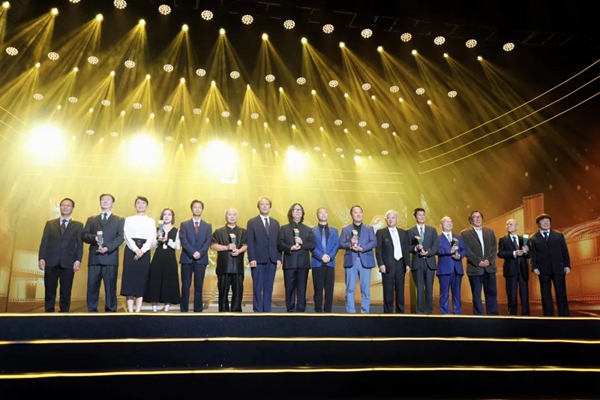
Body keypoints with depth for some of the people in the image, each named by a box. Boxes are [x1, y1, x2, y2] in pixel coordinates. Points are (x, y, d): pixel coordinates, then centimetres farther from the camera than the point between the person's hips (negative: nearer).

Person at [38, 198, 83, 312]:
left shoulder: (78, 225, 10)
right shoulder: (50, 224, 15)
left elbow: (80, 244, 3)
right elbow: (44, 242, 8)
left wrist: (78, 260, -9)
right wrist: (41, 258, -4)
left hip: (68, 263, -1)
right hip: (51, 262, 1)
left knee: (66, 292, 2)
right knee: (49, 291, 3)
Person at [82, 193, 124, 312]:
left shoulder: (119, 220, 13)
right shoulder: (91, 220, 22)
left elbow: (120, 237, -1)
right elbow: (84, 235, 9)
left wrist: (108, 248, -15)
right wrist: (93, 237, -13)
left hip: (110, 257, -2)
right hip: (94, 257, 2)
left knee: (110, 287, -1)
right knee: (92, 286, 1)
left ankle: (110, 311, 4)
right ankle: (92, 311, 9)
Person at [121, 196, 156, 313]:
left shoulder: (151, 221, 12)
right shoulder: (129, 219, 11)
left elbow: (152, 238, 1)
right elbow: (127, 236, -1)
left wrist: (142, 250, -14)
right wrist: (135, 249, -15)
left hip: (144, 251, 0)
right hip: (130, 250, 0)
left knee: (142, 279, -3)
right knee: (129, 277, -6)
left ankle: (138, 310, -1)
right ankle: (130, 310, -5)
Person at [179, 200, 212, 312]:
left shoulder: (208, 226, 12)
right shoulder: (184, 224, 9)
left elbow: (208, 242, 1)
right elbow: (184, 241, -4)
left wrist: (200, 253, -14)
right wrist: (193, 252, -17)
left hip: (201, 259, 1)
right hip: (187, 259, -1)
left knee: (199, 286, 3)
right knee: (185, 286, 0)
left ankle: (198, 310, 8)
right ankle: (184, 310, 5)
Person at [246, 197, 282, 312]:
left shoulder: (275, 223, 14)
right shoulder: (252, 222, 4)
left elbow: (278, 242, 11)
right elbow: (250, 242, -3)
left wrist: (279, 259, 2)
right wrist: (252, 259, -12)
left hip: (272, 260, 3)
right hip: (258, 260, -3)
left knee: (269, 288, 6)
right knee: (257, 288, 0)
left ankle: (267, 311, 12)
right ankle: (258, 311, 6)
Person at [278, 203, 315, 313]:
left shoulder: (308, 229, 14)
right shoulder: (284, 228, 10)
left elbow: (312, 245, 4)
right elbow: (279, 244, -1)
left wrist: (302, 243, -13)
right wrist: (290, 248, -18)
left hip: (303, 263, 1)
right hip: (289, 263, -1)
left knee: (302, 288, 2)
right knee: (290, 288, 3)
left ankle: (301, 310, 7)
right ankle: (290, 310, 11)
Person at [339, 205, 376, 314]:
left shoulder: (369, 228, 13)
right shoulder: (345, 229, 12)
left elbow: (374, 242, -1)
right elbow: (340, 244, 2)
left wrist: (362, 248, -15)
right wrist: (350, 244, -17)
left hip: (365, 260, 0)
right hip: (351, 260, 0)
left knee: (365, 289, 2)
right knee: (350, 289, 0)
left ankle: (365, 311, 8)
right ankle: (350, 312, 6)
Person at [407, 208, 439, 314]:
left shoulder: (432, 230, 12)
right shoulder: (410, 231, 7)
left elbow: (436, 245, 3)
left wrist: (428, 252, -12)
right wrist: (416, 248, -18)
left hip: (429, 262, 1)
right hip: (417, 263, -1)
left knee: (429, 288, 2)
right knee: (420, 288, 1)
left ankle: (429, 311, 10)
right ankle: (420, 311, 7)